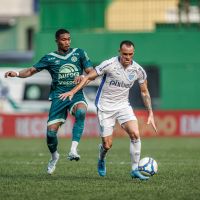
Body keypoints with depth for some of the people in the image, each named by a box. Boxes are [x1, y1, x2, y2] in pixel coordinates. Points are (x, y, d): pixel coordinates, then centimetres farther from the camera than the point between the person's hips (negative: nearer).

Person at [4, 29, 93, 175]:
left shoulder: (79, 53, 10)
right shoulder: (50, 58, 9)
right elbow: (32, 70, 8)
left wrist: (83, 77, -15)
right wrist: (17, 74, -11)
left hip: (76, 95, -1)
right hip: (58, 97, 1)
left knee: (81, 112, -36)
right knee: (51, 130, -8)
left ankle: (73, 150, -36)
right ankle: (54, 156, 24)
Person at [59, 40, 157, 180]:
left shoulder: (138, 70, -5)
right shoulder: (109, 64, -16)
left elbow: (144, 92, 8)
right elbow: (89, 77, -8)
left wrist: (150, 114, 4)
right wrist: (73, 91, -16)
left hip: (123, 105, 3)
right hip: (105, 107, -3)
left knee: (135, 134, -20)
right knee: (107, 145, -4)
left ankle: (135, 170, -9)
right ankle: (102, 160, 34)